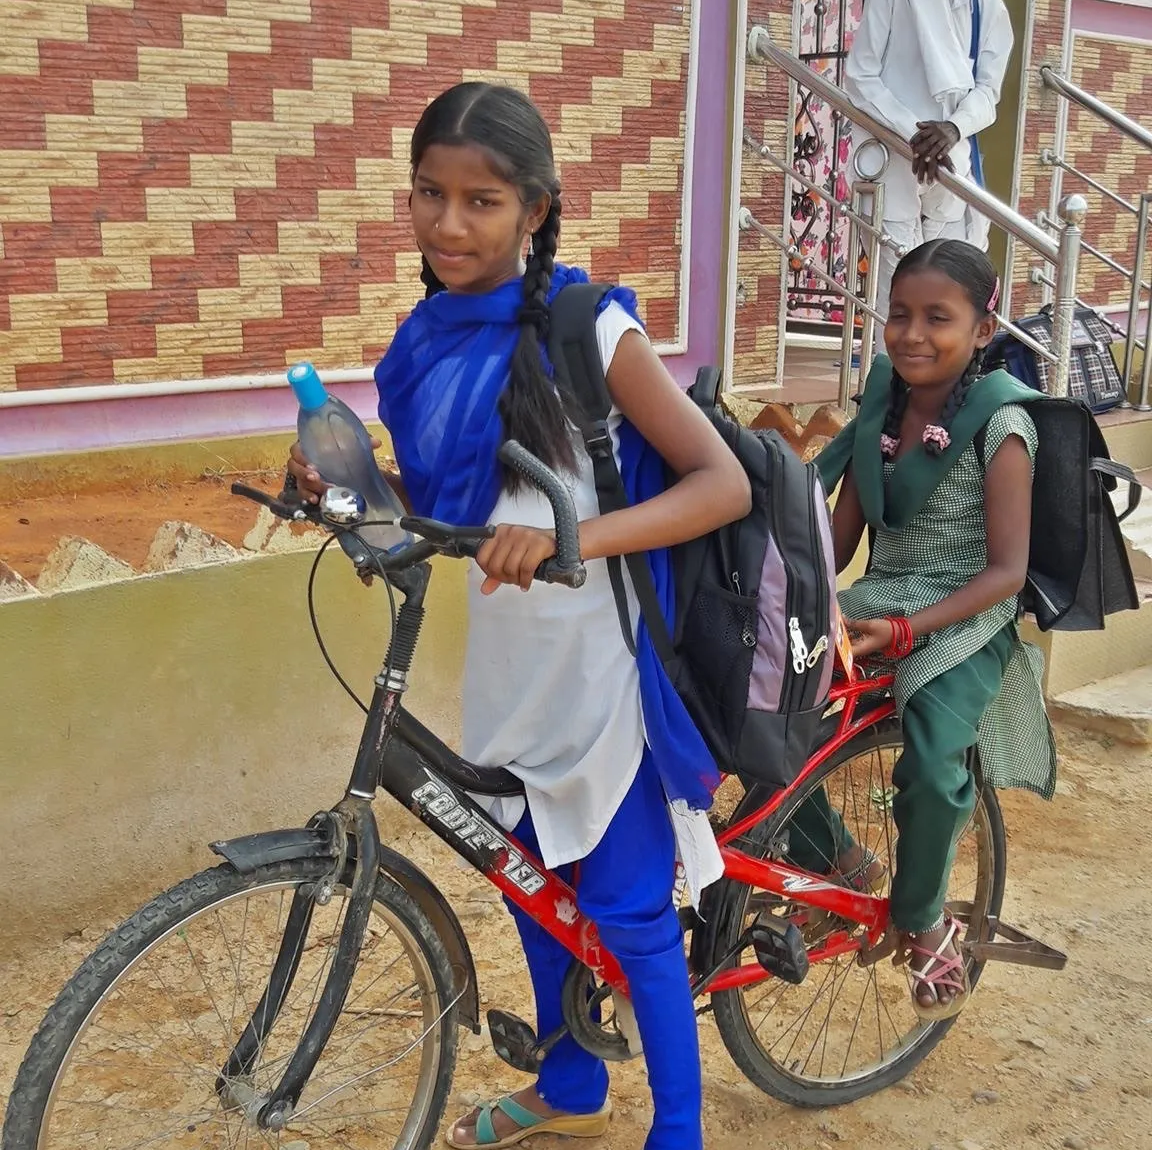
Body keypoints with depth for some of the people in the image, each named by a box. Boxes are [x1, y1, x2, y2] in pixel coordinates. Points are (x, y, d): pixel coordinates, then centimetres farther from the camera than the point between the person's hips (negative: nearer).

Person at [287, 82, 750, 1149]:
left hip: (599, 672, -6)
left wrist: (572, 538, -33)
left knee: (627, 912, 4)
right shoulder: (430, 337, 1)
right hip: (508, 672, 7)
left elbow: (723, 483, -20)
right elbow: (443, 508, 10)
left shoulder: (590, 328, -16)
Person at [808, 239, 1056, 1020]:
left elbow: (1006, 572, -16)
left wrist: (906, 629, -27)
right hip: (877, 601, 5)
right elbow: (843, 534, 5)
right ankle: (835, 862, 7)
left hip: (964, 619, -5)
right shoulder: (880, 409, 3)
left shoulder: (999, 424, -14)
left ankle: (922, 919, 3)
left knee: (932, 765, -28)